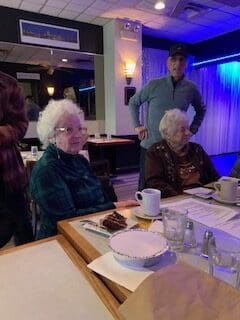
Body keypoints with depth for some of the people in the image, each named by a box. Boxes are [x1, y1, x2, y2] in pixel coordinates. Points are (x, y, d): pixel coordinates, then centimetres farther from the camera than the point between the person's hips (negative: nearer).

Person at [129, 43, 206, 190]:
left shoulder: (191, 89, 2)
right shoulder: (154, 85, -3)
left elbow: (201, 110, 20)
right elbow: (133, 102, 10)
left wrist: (192, 129, 9)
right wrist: (137, 125, 2)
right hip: (150, 146, -1)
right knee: (145, 188, 6)